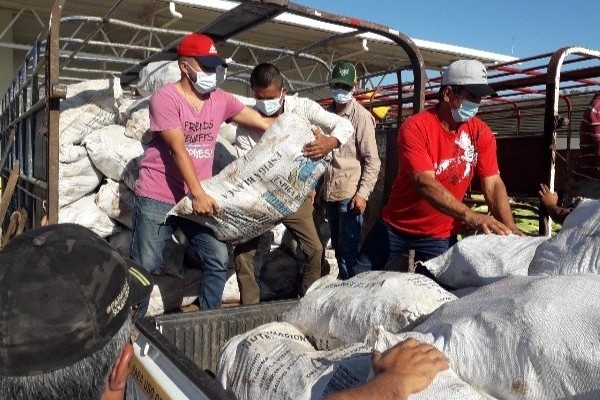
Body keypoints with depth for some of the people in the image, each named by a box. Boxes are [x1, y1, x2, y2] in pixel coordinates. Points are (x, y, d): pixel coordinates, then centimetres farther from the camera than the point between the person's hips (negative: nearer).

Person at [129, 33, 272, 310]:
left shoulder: (220, 100, 7)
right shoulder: (165, 98, -10)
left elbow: (266, 124, 7)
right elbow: (178, 150, -18)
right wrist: (198, 194, -24)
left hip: (199, 198, 5)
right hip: (158, 198, -5)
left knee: (218, 260, 2)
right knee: (143, 266, 1)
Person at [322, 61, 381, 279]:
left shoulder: (361, 116, -8)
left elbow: (372, 160, -10)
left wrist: (362, 193, -17)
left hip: (350, 195, -6)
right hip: (329, 193, 6)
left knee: (348, 250, -2)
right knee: (337, 247, 17)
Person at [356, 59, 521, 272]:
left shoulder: (481, 133, -6)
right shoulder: (414, 127, -19)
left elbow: (493, 184, -9)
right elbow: (424, 183, -30)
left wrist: (510, 228, -25)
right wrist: (471, 217, -41)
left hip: (441, 235, 3)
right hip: (395, 227, -2)